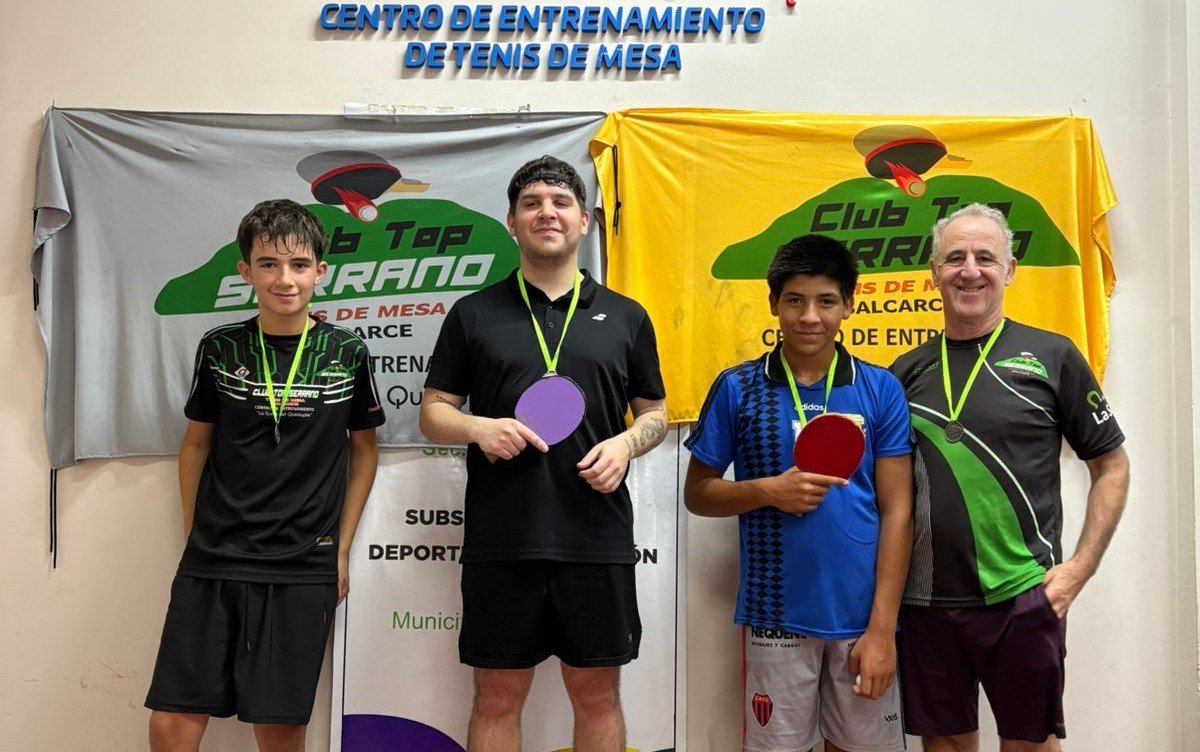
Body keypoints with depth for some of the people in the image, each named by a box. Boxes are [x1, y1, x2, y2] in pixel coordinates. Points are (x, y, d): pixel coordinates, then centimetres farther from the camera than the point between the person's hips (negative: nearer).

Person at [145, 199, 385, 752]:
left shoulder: (346, 353, -2)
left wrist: (341, 549, 4)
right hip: (212, 562, 1)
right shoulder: (220, 349, 1)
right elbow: (196, 442, 12)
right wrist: (193, 535, 9)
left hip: (303, 568, -1)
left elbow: (363, 448, 7)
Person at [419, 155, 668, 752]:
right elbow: (432, 414, 8)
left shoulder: (625, 317, 9)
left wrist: (625, 444, -8)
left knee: (597, 696, 10)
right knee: (497, 698, 8)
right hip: (500, 541, 0)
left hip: (599, 540, 1)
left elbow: (654, 414, 14)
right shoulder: (474, 313, 7)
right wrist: (479, 428, -13)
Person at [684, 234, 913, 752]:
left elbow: (896, 513, -2)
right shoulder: (737, 389, -1)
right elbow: (696, 493, 4)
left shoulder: (881, 391, 0)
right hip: (774, 617, 0)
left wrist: (882, 628, -7)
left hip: (861, 617, 1)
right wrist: (768, 490, -14)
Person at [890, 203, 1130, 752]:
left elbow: (1111, 467, 3)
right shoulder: (907, 371, 7)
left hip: (1022, 598, -2)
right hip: (926, 600, 3)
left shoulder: (1051, 356, -1)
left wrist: (1078, 569, -6)